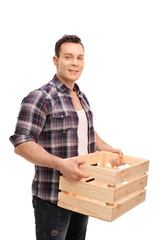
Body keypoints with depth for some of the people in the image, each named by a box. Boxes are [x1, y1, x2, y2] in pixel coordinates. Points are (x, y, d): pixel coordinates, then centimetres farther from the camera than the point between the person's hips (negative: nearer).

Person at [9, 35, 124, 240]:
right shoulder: (39, 98, -16)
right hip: (52, 198, -7)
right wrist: (61, 164, -30)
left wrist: (108, 149, 8)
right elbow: (21, 144, -22)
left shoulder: (82, 97, 11)